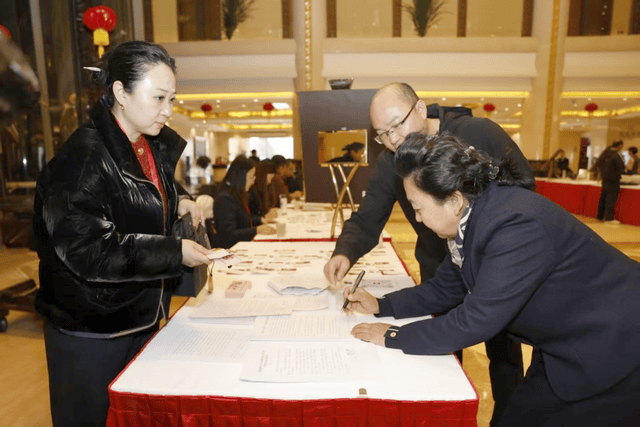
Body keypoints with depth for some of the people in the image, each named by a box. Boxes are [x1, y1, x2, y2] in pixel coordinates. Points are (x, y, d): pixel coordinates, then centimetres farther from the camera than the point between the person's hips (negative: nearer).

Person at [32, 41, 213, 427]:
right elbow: (87, 250, -25)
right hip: (89, 335, -8)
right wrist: (174, 253, -25)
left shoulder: (154, 147, 6)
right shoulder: (83, 157, -21)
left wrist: (178, 203, 1)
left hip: (141, 319, 8)